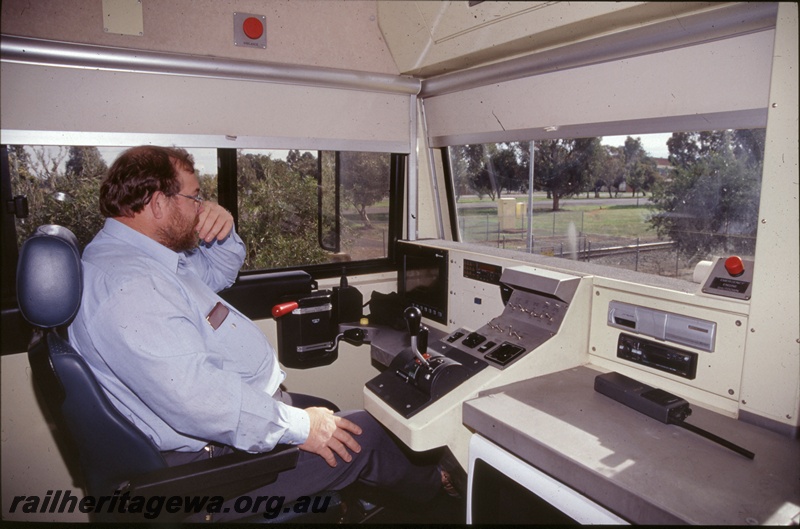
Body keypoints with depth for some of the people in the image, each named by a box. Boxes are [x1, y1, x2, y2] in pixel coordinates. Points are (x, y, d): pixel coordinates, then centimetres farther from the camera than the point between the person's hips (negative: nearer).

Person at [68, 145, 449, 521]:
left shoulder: (134, 253, 6)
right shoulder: (127, 285, -30)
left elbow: (218, 273, 20)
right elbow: (194, 395, -37)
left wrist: (222, 228, -2)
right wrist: (298, 427, -28)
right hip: (213, 454, -11)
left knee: (326, 412, 25)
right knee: (363, 433, -3)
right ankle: (428, 488, 27)